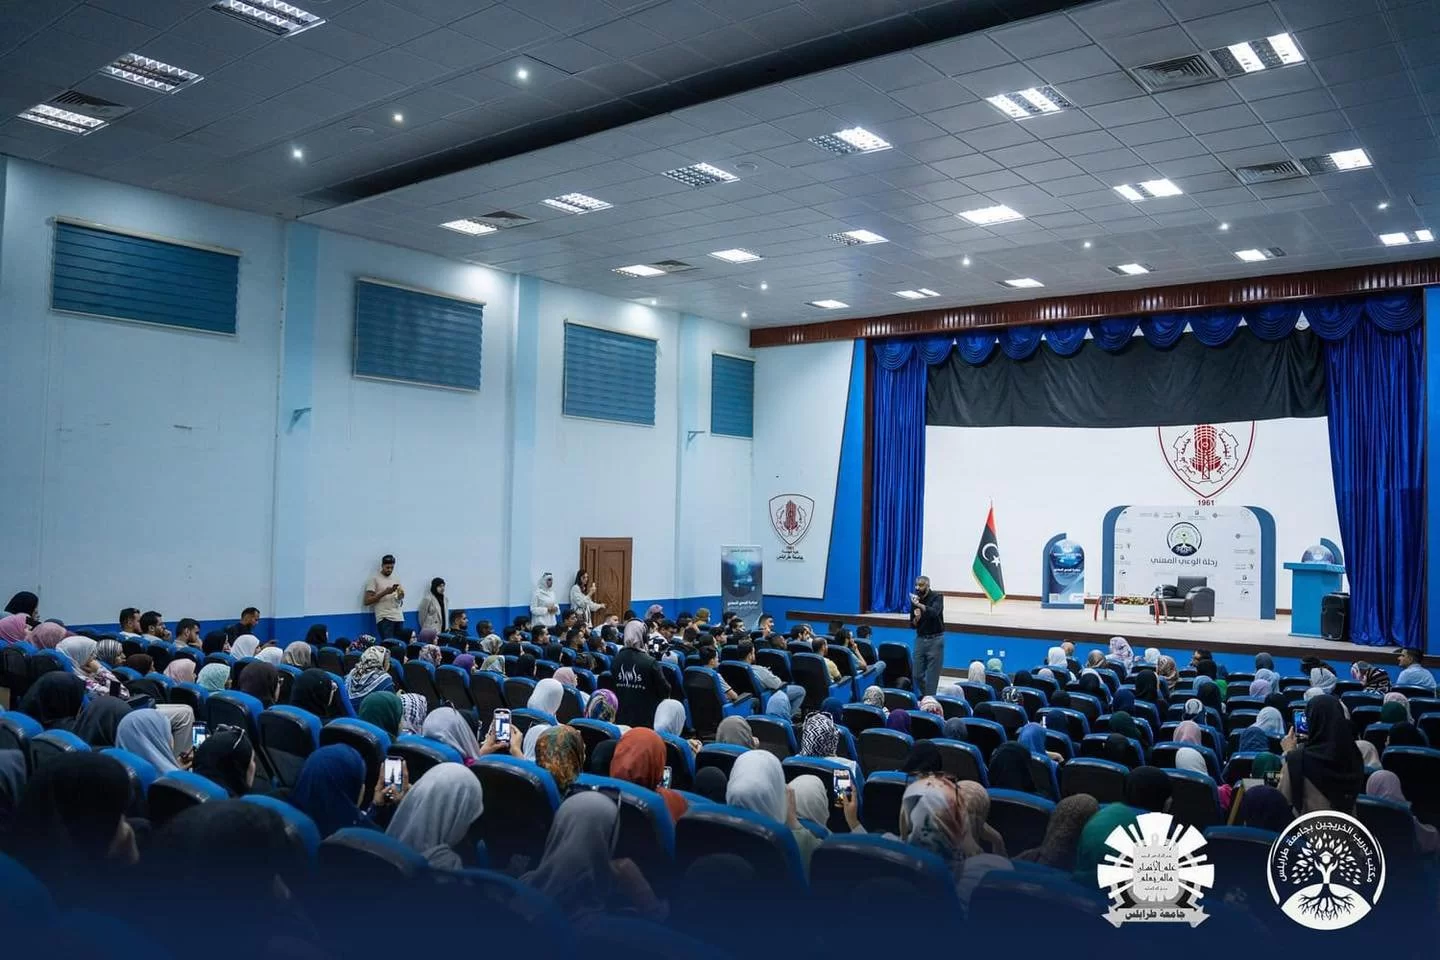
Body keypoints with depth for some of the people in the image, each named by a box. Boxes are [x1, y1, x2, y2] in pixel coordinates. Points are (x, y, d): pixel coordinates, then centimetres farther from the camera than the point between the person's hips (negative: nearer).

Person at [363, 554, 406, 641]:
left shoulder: (396, 580, 18)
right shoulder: (374, 579, 1)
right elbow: (367, 601, -5)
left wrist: (401, 595, -3)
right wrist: (384, 592, -13)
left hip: (399, 618, 5)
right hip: (384, 618, -5)